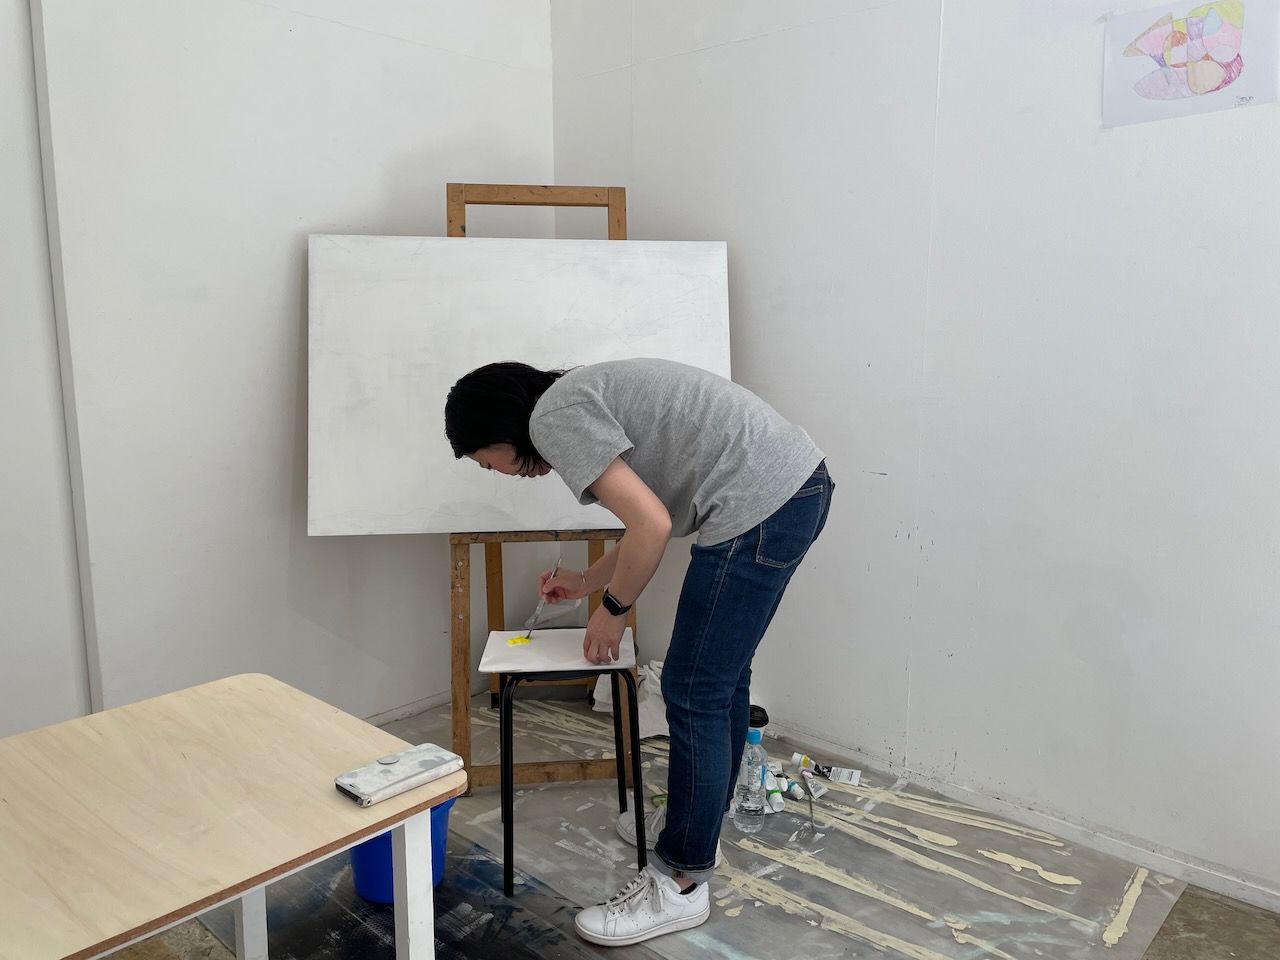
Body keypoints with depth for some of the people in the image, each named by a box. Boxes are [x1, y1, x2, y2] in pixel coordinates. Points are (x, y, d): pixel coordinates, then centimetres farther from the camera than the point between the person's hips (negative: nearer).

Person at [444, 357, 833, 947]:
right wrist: (587, 581, 35)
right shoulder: (584, 398, 21)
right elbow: (652, 522, 28)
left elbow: (653, 527, -17)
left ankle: (680, 885, 13)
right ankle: (697, 824, 37)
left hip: (762, 501, -10)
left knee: (692, 692, -2)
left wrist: (612, 609, -1)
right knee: (722, 676, 20)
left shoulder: (555, 416, -8)